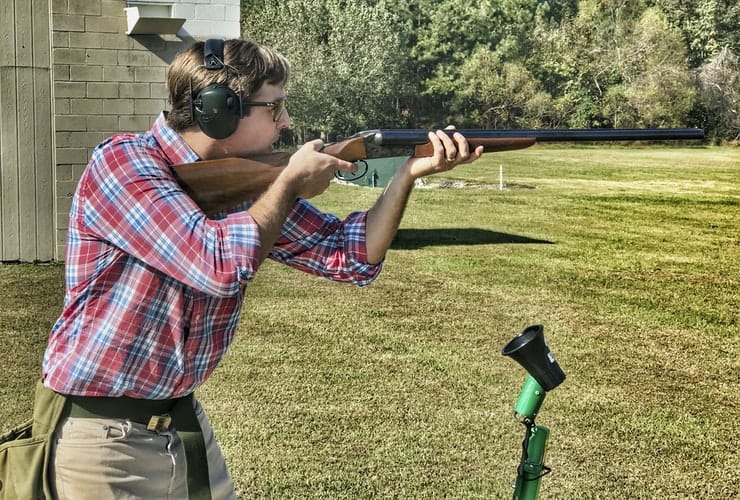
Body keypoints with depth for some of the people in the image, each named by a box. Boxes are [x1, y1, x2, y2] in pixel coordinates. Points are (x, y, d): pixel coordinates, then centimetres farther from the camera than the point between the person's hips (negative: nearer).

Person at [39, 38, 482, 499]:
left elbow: (350, 256, 3)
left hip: (185, 421, 7)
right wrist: (292, 183, -16)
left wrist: (410, 172, -8)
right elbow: (220, 264, -30)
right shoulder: (121, 162, -19)